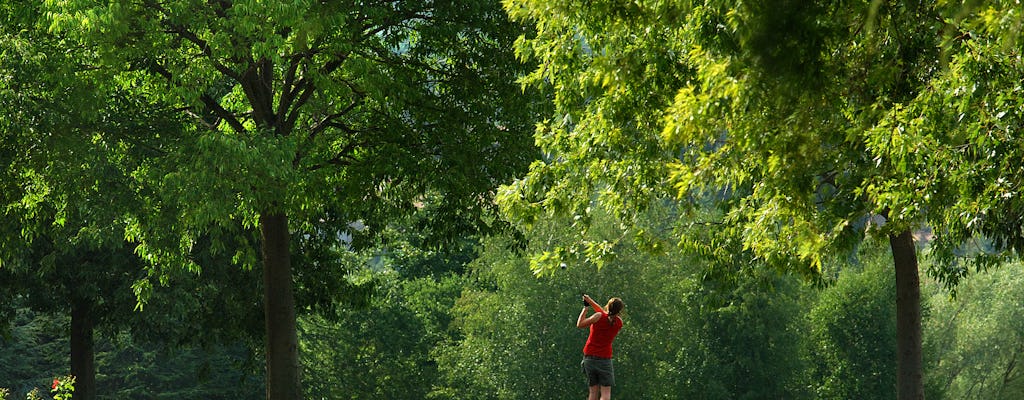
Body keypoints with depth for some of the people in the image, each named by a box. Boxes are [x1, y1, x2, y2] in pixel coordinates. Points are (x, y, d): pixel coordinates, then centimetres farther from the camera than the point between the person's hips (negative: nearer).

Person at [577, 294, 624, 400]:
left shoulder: (599, 316, -12)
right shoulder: (619, 322, -4)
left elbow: (580, 325, -3)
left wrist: (585, 308, 6)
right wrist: (591, 302, 13)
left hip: (589, 356, 1)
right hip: (605, 359, -1)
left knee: (593, 391, 9)